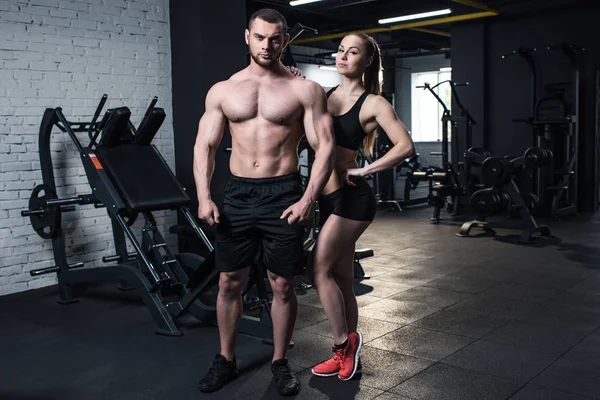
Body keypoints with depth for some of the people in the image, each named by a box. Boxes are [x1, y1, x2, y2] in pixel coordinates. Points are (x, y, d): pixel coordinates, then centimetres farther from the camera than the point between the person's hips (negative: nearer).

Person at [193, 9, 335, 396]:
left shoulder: (305, 90, -2)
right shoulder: (222, 91, 7)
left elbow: (325, 146, -6)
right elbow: (205, 146, 6)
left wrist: (308, 199, -17)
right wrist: (204, 196, -7)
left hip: (283, 194, -2)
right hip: (238, 193, 3)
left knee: (283, 285, 5)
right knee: (229, 282, 9)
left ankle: (280, 363, 25)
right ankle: (226, 360, 28)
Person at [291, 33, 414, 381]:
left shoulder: (373, 103, -7)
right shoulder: (325, 95, 10)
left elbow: (406, 147, -17)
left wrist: (364, 171, -17)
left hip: (352, 197, -7)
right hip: (327, 198, 7)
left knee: (320, 271, -9)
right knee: (342, 280, 13)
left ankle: (344, 343, 10)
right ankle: (347, 354, 25)